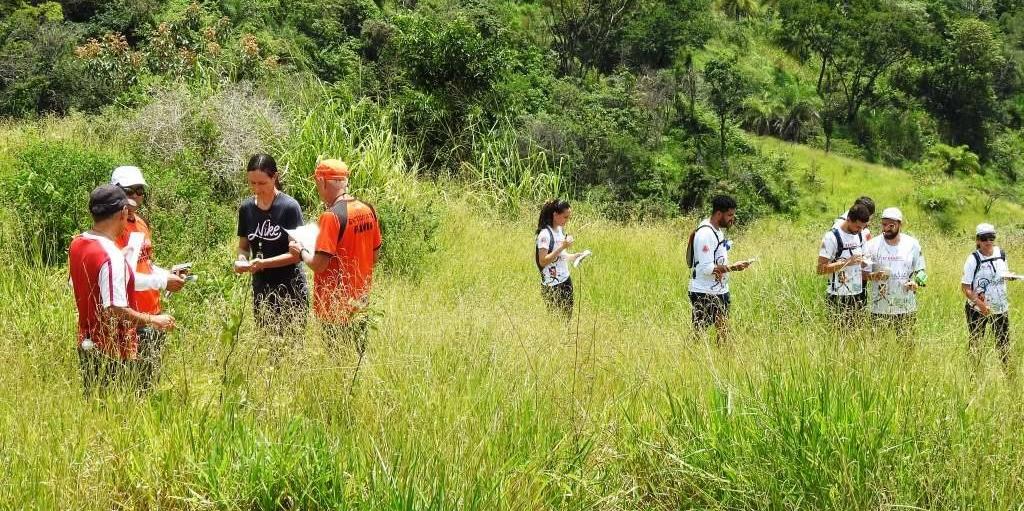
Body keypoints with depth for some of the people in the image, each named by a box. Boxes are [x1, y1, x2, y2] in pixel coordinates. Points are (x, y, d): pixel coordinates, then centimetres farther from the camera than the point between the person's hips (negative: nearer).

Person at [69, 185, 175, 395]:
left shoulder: (77, 244, 4)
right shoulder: (112, 257, -23)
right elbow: (116, 311, -26)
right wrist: (153, 320, -13)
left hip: (87, 345, 9)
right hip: (113, 353, -9)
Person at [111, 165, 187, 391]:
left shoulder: (141, 224, 13)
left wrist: (169, 274, 4)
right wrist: (162, 282, -18)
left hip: (152, 313, 9)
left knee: (152, 375, 15)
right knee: (137, 380, -3)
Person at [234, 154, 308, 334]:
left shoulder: (289, 207, -11)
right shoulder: (246, 208, 3)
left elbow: (296, 254, -12)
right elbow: (243, 246, 13)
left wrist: (264, 263, -24)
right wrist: (242, 259, -10)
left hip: (290, 291, -4)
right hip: (261, 290, 5)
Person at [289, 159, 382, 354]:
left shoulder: (332, 216, -19)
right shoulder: (368, 210, 3)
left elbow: (319, 264, -21)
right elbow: (374, 256, 12)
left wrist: (301, 251, -3)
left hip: (336, 307, -7)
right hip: (360, 302, 7)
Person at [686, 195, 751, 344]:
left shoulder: (718, 230, 11)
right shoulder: (705, 234, -20)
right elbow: (707, 268, -24)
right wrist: (732, 268, -23)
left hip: (720, 291, 9)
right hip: (704, 294, -9)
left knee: (724, 331, 10)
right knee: (699, 333, -2)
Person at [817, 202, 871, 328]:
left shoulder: (860, 235, 8)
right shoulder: (832, 237, -12)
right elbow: (821, 269, -15)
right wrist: (847, 262, -23)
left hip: (858, 295, 6)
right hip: (839, 297, -6)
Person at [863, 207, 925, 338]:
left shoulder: (912, 244, 2)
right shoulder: (872, 245, -2)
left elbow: (920, 270, 10)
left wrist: (916, 283, -12)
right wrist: (874, 276, -22)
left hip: (906, 309, 1)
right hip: (879, 310, -1)